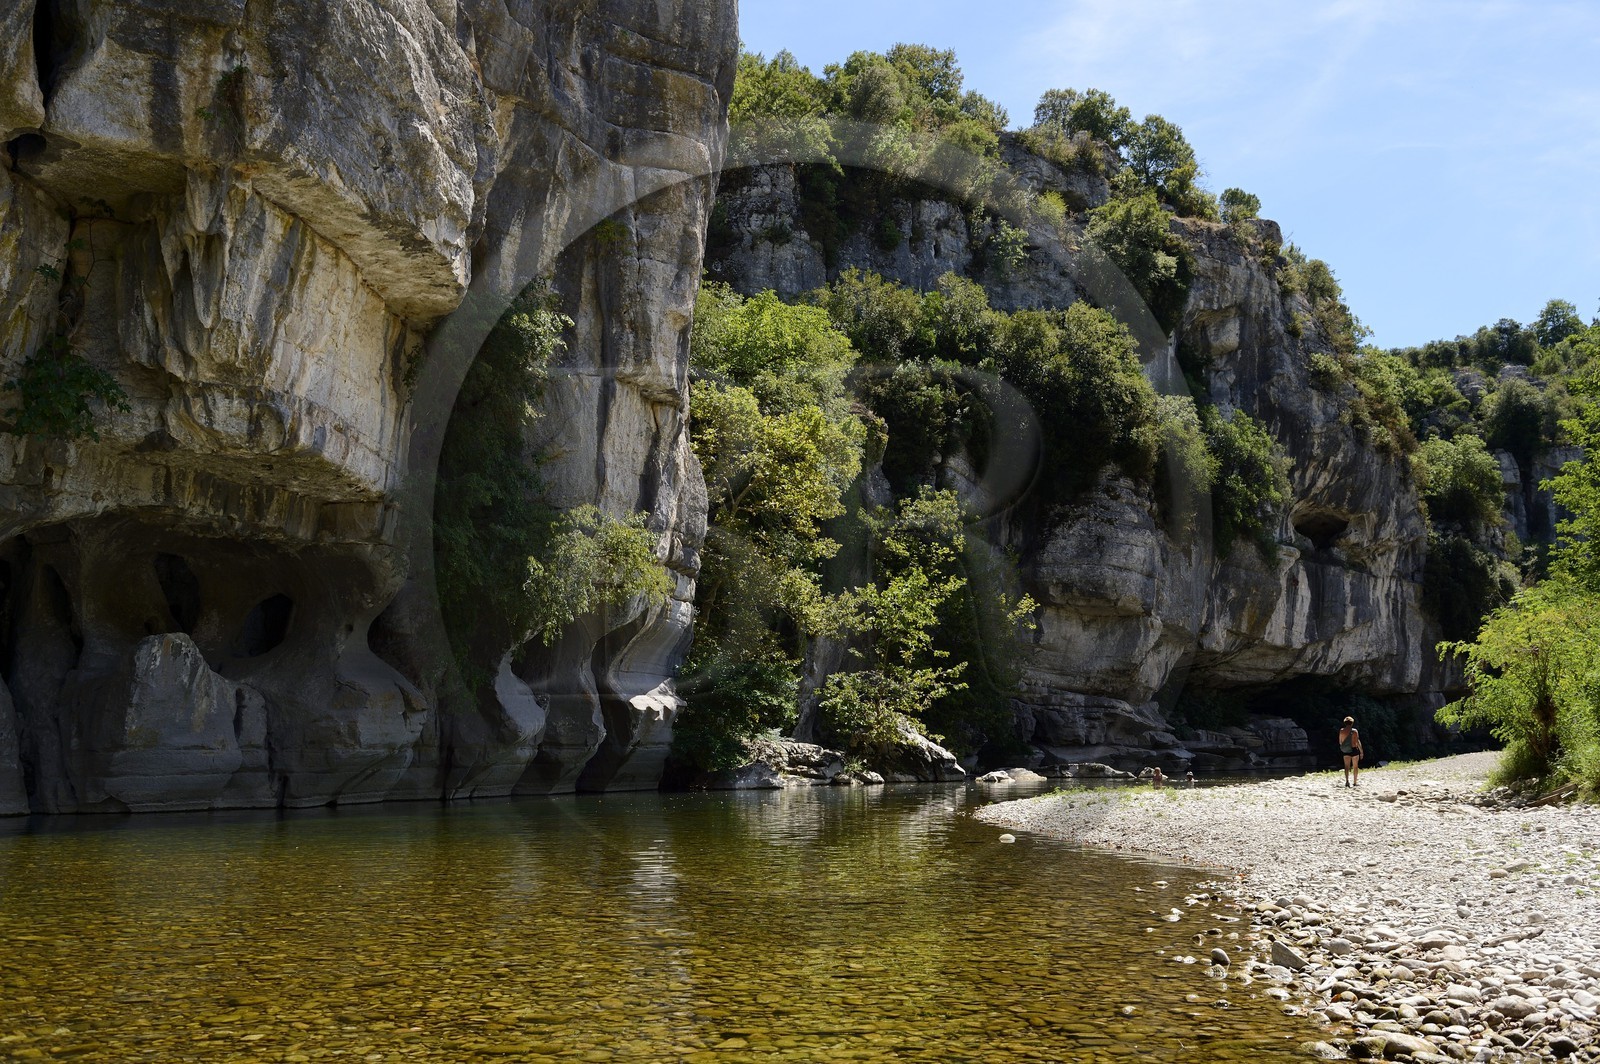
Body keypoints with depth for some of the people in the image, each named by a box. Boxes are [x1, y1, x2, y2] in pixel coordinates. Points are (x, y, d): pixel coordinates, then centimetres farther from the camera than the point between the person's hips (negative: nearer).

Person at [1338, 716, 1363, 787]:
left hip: (1345, 750, 2)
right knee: (1355, 766, 13)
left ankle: (1347, 781, -20)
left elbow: (1340, 742, 6)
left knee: (1347, 766, 0)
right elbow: (1357, 741, -12)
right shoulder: (1354, 731, -10)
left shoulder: (1341, 731, -2)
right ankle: (1355, 782, 20)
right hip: (1354, 749, -2)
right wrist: (1361, 751, -4)